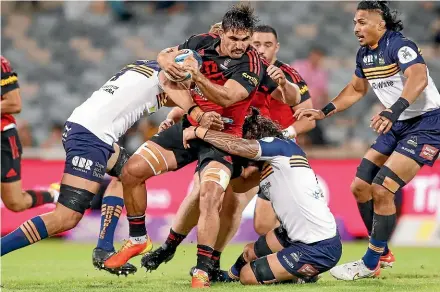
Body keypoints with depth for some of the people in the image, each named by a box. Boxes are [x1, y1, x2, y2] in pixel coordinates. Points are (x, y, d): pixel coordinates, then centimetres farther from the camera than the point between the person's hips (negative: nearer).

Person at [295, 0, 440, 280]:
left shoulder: (399, 45, -21)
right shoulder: (365, 54, 6)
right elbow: (357, 89, 24)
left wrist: (394, 110, -53)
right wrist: (324, 112, 14)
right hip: (398, 125, 9)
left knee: (381, 190, -16)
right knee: (360, 187, 6)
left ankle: (371, 264, -2)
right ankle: (383, 253, 23)